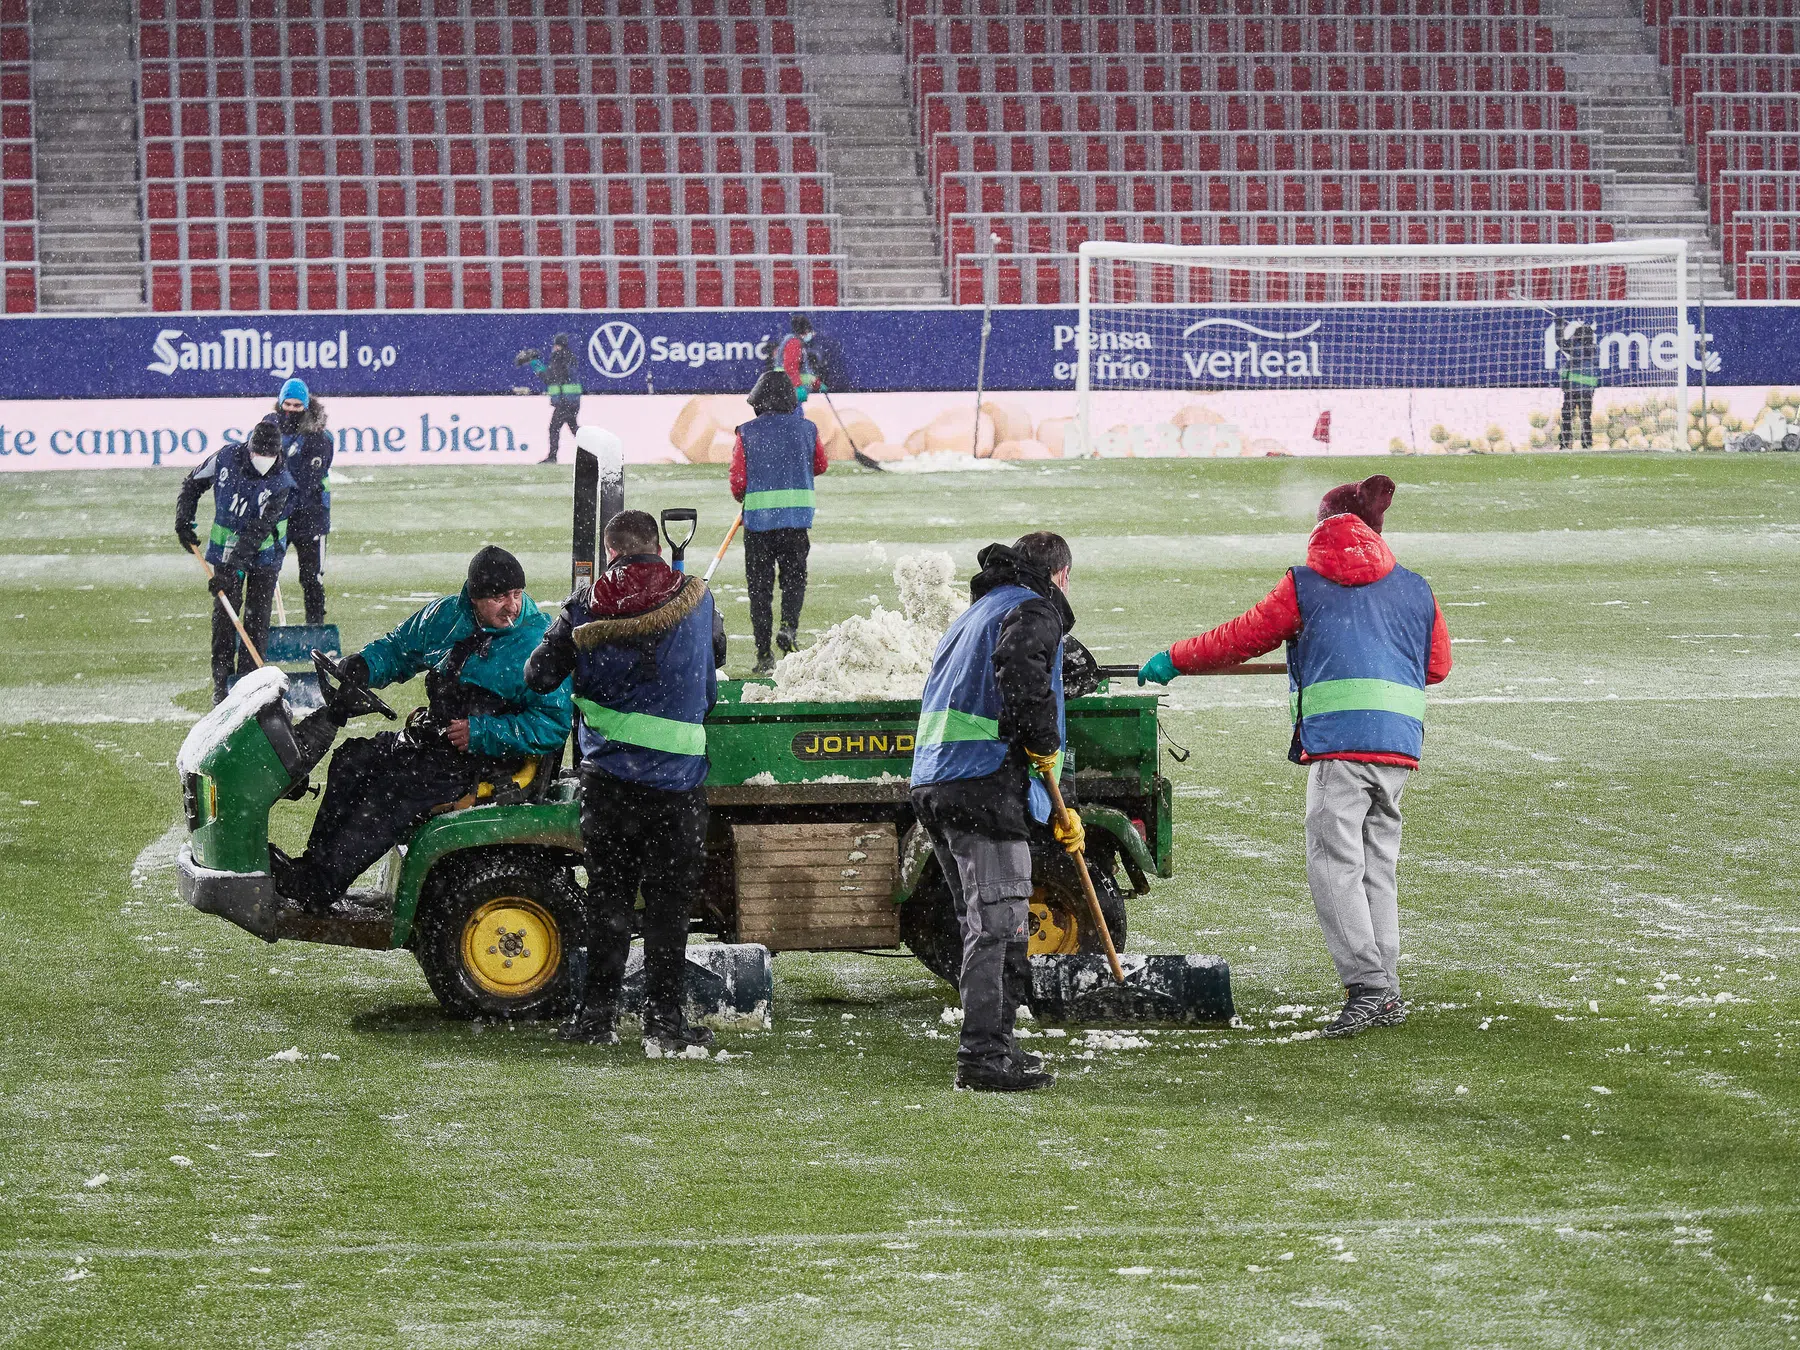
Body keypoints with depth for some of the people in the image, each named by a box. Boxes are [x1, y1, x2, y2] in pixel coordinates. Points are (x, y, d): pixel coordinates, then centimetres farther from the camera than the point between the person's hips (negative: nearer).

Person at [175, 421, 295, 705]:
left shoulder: (281, 482, -23)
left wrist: (232, 568, -32)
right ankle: (221, 683, -1)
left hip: (264, 554, -1)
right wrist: (184, 522, -3)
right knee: (224, 617, -3)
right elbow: (193, 483, 4)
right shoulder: (227, 457, -15)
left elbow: (257, 531, -27)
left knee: (257, 618, -1)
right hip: (226, 549, 1)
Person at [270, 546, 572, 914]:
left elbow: (553, 724, -15)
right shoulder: (447, 615, 7)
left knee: (396, 788, -27)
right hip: (433, 738, 7)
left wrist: (480, 732, -21)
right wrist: (359, 668, -1)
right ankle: (313, 864, -16)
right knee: (353, 759, -13)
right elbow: (398, 649, 22)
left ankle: (316, 888, -33)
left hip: (488, 756, -7)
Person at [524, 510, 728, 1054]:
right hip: (675, 777, -1)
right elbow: (717, 652, 19)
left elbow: (538, 676, 4)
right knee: (669, 901, 3)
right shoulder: (695, 598, 0)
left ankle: (598, 1013, 13)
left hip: (606, 774, 1)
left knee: (607, 896, 11)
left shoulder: (587, 605, -2)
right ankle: (663, 1021, 1)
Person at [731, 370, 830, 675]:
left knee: (759, 584, 7)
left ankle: (764, 655, 6)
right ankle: (790, 625, -12)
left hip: (758, 518, -1)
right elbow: (821, 466, 16)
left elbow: (737, 479, -4)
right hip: (798, 516, 1)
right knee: (794, 576, 16)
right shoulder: (807, 429, 1)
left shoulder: (747, 433, -5)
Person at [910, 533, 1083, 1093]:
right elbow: (1018, 666, -27)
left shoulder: (980, 611, 30)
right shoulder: (1035, 610, -1)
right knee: (997, 922, -8)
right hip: (984, 788, -9)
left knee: (989, 921, 18)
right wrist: (1043, 742, -12)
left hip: (935, 783, 9)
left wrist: (1052, 812, 32)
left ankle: (994, 1042, 23)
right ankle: (983, 1057, -10)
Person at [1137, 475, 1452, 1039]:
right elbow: (1437, 663, 24)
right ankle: (1386, 993, 10)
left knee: (1334, 865, -4)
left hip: (1339, 740, -5)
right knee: (1377, 866, 12)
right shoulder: (1415, 589, 17)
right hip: (1399, 742, 5)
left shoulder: (1306, 584, 7)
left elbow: (1243, 636, 10)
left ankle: (1367, 986, -16)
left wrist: (1174, 660, 22)